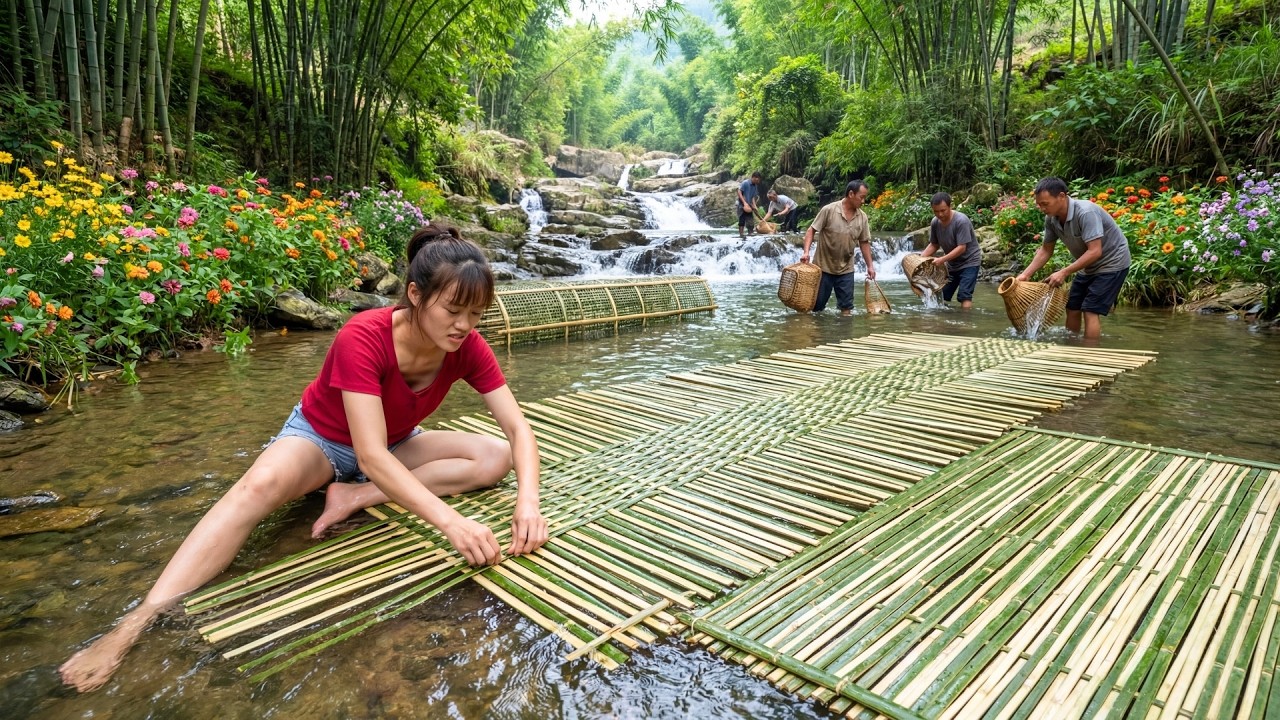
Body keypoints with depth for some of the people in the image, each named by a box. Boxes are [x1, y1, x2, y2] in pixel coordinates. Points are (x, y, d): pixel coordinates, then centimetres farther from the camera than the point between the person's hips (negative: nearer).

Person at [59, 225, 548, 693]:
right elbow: (370, 458, -41)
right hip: (322, 437, -4)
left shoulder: (467, 347, -22)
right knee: (262, 483, -36)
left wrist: (527, 502, -40)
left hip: (395, 444, 4)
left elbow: (519, 429, -22)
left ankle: (353, 498, -18)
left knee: (496, 457, -19)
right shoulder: (362, 338, -35)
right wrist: (450, 522, -51)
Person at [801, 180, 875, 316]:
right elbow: (812, 230, -10)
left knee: (846, 306, 6)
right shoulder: (829, 210, -13)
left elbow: (864, 242, 9)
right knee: (817, 305, 5)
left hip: (846, 269, 4)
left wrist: (870, 265, 6)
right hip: (824, 266, -4)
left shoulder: (862, 217, 1)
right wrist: (806, 251, -23)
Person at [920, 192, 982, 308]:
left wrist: (942, 260, -34)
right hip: (951, 263, 7)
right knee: (941, 295, 5)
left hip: (969, 262, -7)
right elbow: (934, 245, 4)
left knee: (965, 296, -17)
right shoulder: (935, 222, -7)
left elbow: (961, 248, -27)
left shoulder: (961, 221, -25)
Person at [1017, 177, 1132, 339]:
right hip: (1088, 266, 8)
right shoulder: (1051, 219, -10)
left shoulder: (1086, 213, -32)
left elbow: (1095, 252, -35)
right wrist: (1025, 274, -9)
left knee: (1090, 311, -12)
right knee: (1072, 308, 8)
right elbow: (1046, 250, 1)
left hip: (1111, 263, -8)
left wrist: (1064, 272, -37)